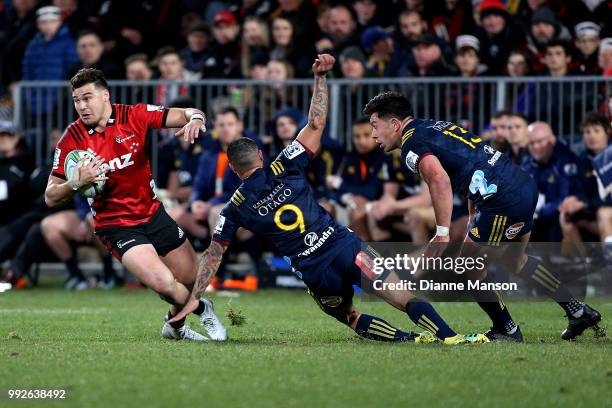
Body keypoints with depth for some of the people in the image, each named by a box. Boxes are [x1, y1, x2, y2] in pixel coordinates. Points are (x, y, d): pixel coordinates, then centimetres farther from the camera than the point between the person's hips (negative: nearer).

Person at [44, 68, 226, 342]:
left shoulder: (134, 115, -7)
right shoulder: (72, 140, -11)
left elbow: (187, 114, -4)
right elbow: (50, 198, -9)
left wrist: (194, 119, -28)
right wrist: (77, 183, -29)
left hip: (153, 214, 4)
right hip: (115, 226, -4)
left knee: (193, 280, 8)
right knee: (164, 284, -22)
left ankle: (176, 325, 42)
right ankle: (203, 310, 11)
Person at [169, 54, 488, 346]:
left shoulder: (235, 208, 7)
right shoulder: (285, 167, 3)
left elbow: (213, 253, 11)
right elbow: (316, 124, 7)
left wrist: (195, 297, 17)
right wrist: (320, 78, 12)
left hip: (315, 274, 0)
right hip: (345, 248, 0)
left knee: (351, 319, 19)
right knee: (401, 296, -6)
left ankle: (407, 339, -5)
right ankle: (448, 336, -26)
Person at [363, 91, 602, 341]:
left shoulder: (411, 144, -7)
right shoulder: (437, 126, 22)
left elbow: (440, 180, -25)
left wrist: (442, 234, -23)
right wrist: (473, 218, 26)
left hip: (503, 199, -10)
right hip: (526, 186, 10)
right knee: (515, 260, 29)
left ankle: (506, 330, 18)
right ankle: (579, 312, 33)